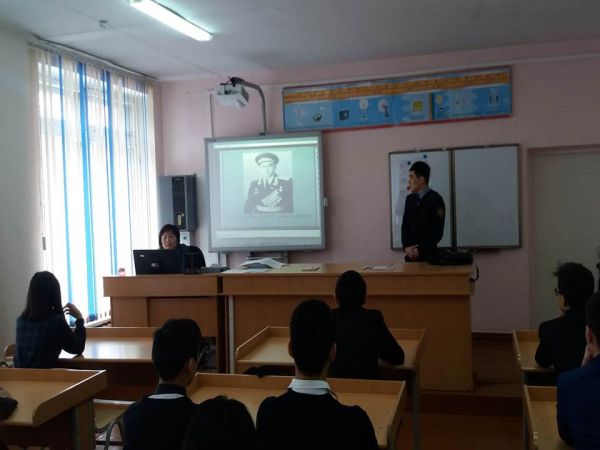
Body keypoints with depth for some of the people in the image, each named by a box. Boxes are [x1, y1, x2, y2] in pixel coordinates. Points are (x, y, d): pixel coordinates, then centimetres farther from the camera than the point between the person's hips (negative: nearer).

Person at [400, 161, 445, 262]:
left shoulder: (435, 200, -7)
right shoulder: (410, 199, 10)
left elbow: (437, 232, -11)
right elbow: (405, 226, 9)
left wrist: (420, 250, -15)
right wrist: (406, 247, -7)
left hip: (429, 253, -4)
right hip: (411, 254, 5)